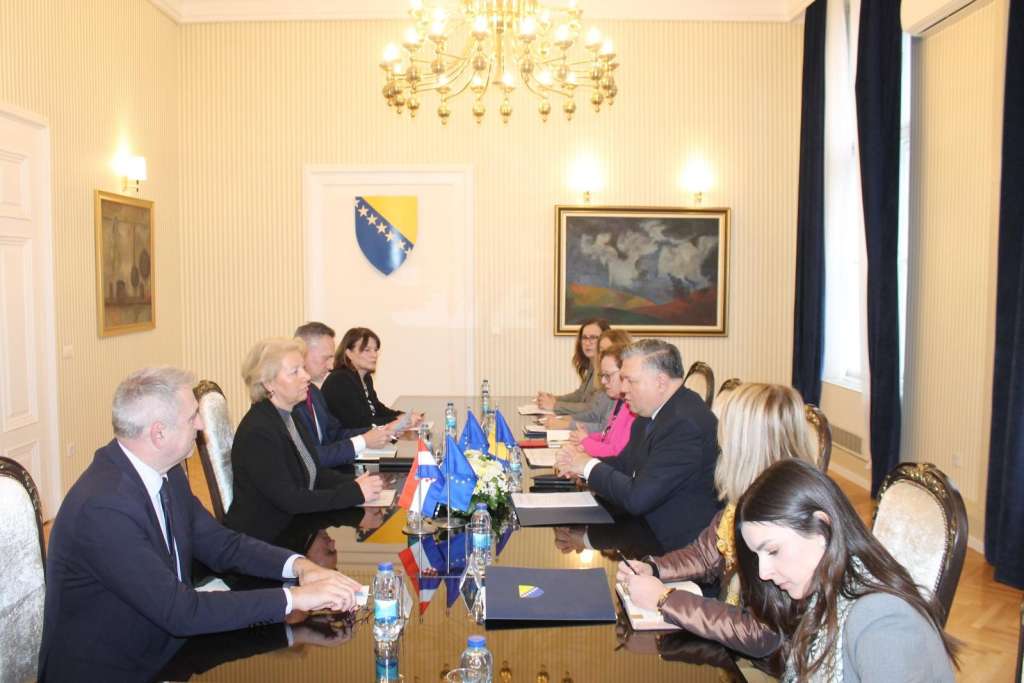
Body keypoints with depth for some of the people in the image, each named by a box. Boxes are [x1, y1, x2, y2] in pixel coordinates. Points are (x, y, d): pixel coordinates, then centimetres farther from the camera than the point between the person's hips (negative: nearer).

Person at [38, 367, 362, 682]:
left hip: (161, 652, 7)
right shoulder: (102, 506, -27)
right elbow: (180, 611, -28)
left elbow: (220, 544, 6)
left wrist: (297, 565, -11)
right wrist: (293, 598, -26)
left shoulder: (166, 474, -2)